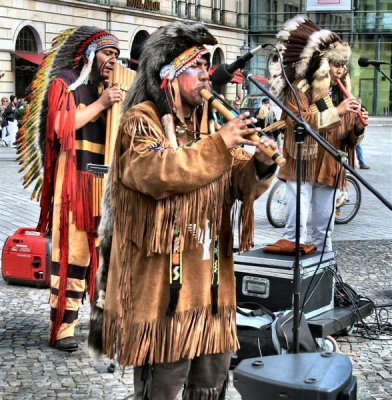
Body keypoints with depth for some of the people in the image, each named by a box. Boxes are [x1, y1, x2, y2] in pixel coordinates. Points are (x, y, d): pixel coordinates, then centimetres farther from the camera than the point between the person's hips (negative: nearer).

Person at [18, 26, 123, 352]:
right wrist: (99, 104, -12)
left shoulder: (109, 89, 18)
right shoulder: (64, 83, -1)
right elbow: (61, 127, -15)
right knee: (72, 253, -7)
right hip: (74, 181, -6)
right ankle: (63, 326, -1)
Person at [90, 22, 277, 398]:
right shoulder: (141, 122, -7)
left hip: (209, 279, 7)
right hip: (160, 281, -7)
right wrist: (218, 145, -24)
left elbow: (239, 183, 8)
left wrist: (260, 165, -14)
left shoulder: (209, 121, 13)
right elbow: (157, 172, -26)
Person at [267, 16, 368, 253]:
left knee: (325, 226, 12)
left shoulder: (343, 95, 12)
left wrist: (358, 128, -11)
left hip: (329, 169, 6)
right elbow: (299, 122, -21)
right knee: (297, 224, -11)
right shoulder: (299, 89, -4)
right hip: (301, 165, -5)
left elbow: (349, 141, 12)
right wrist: (336, 112, -23)